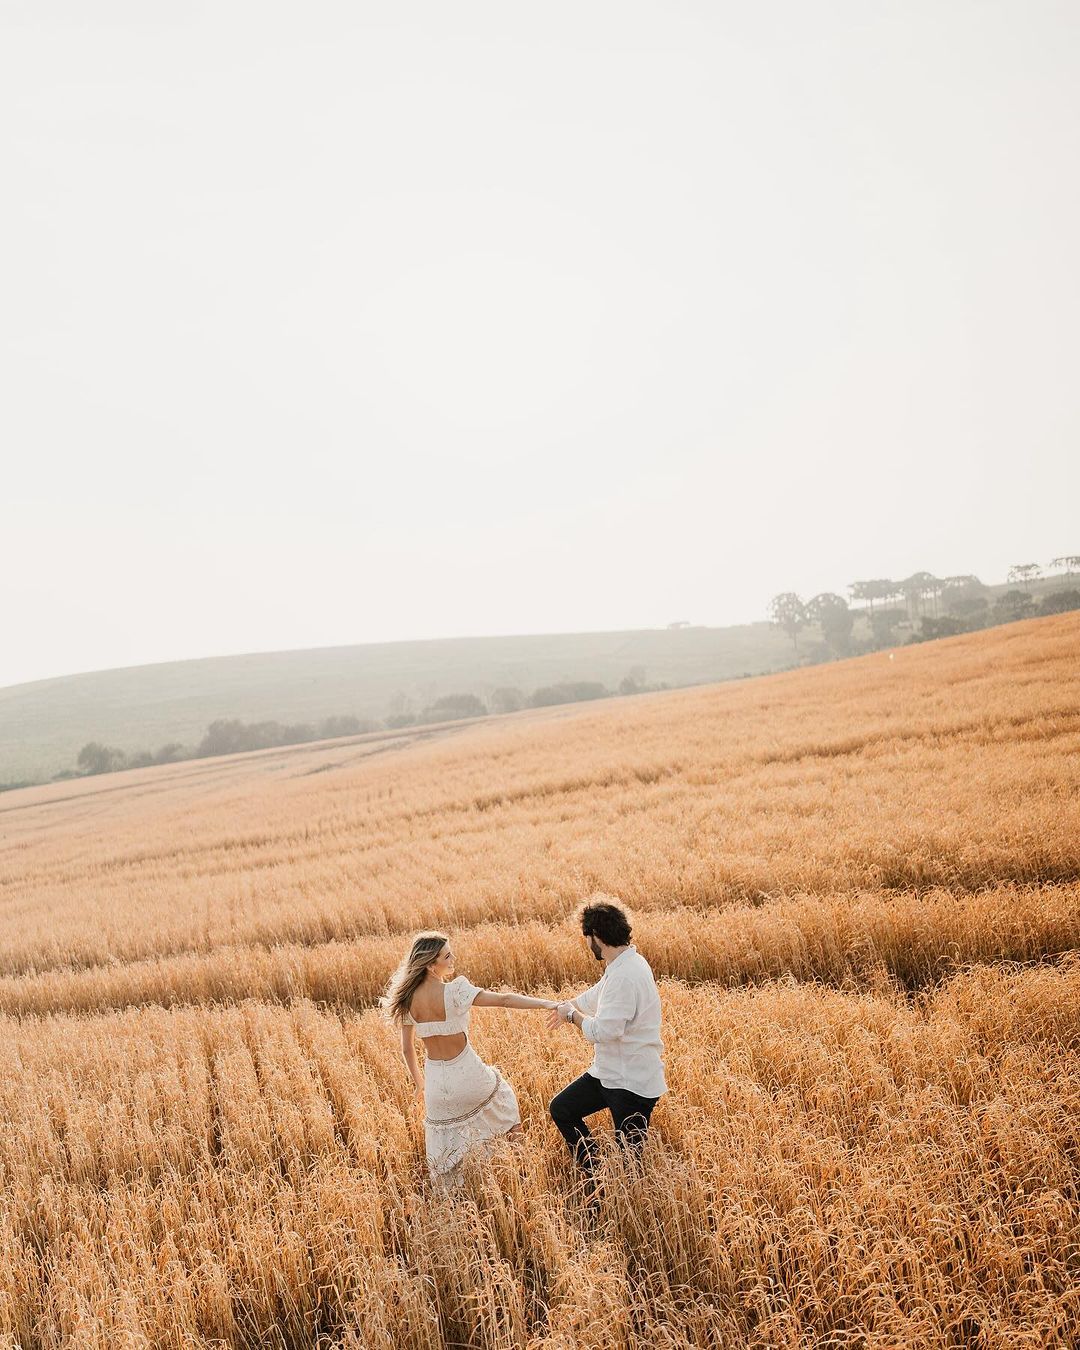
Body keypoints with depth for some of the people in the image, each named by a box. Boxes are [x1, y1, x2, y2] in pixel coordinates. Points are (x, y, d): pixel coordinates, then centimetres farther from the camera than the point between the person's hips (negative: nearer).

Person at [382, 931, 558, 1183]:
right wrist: (548, 1003, -27)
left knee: (444, 1153, 19)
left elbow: (407, 1047, 5)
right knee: (500, 1091, 30)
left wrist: (418, 1081, 20)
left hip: (436, 1082, 4)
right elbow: (504, 1000, -27)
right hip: (468, 1075, -4)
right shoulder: (453, 991, -23)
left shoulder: (408, 1000, -6)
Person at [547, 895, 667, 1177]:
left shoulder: (625, 975, -26)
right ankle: (595, 1176, 23)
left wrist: (572, 1015, -11)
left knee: (628, 1158, -1)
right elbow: (597, 995, 26)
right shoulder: (622, 964, 5)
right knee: (561, 1109, 16)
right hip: (608, 1072, 10)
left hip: (633, 1083, -10)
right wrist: (567, 1005, 41)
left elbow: (603, 1031, -29)